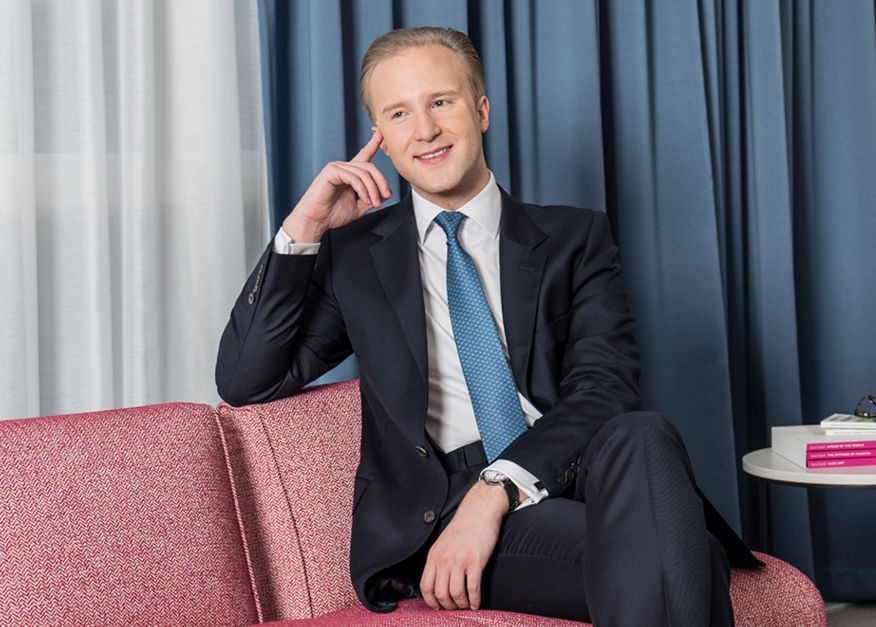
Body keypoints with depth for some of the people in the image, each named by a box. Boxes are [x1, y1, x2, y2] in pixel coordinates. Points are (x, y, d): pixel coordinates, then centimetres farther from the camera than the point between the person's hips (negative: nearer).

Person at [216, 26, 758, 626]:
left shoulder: (574, 238, 15)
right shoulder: (355, 254, 19)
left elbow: (602, 394, -1)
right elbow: (245, 382, 10)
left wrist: (494, 492, -18)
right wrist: (301, 231, 2)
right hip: (437, 504, -2)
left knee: (641, 436, -36)